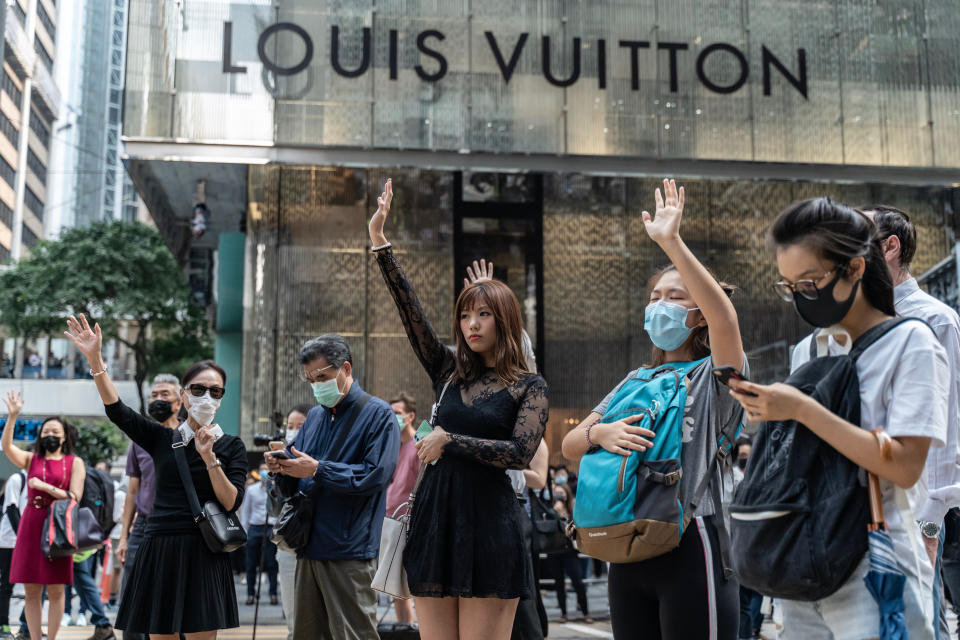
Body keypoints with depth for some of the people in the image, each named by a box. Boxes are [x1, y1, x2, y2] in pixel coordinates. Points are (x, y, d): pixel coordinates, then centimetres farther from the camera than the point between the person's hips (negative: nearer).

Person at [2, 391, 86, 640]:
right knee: (31, 590, 4)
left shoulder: (74, 462, 6)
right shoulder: (31, 459, 11)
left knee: (55, 590, 0)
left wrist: (45, 487, -11)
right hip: (30, 525, 2)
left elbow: (74, 497, -3)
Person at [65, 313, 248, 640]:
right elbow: (117, 411, -5)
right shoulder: (162, 438, 7)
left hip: (203, 554, -2)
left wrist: (209, 457, -16)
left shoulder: (232, 446, 3)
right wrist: (94, 358, -16)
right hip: (159, 551, 2)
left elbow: (232, 503, -5)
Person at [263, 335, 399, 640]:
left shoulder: (378, 415, -3)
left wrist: (317, 469, -17)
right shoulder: (314, 416, 17)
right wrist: (282, 469, -7)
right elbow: (292, 487, 17)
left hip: (350, 553, -7)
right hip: (309, 550, 7)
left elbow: (374, 476, -17)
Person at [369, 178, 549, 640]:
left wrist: (449, 440, -13)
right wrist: (379, 241, -4)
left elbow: (521, 453, -12)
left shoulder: (529, 387, 2)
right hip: (434, 518, 4)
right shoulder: (449, 371, 11)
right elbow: (409, 308, 3)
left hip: (489, 525, -4)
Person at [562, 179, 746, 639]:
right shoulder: (635, 382, 16)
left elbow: (725, 318, -23)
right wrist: (598, 432, -12)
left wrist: (672, 243, -26)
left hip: (691, 549, -6)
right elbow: (569, 447, 11)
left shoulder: (712, 377, -1)